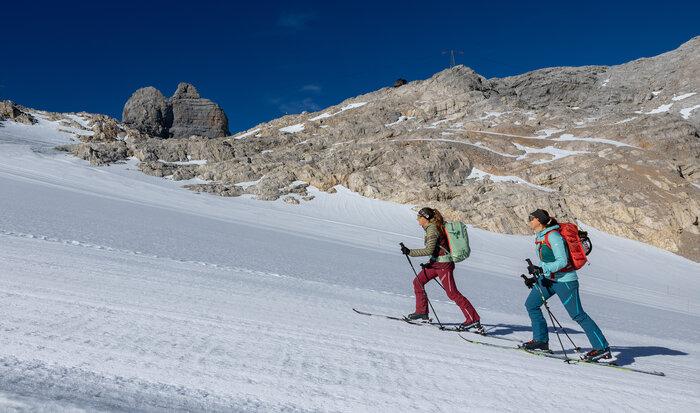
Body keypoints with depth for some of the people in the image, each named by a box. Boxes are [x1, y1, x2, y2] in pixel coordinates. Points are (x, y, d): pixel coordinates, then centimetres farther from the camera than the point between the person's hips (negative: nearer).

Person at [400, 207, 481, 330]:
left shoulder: (432, 229, -17)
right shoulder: (433, 227, 13)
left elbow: (429, 250, -25)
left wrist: (410, 252, -21)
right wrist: (429, 263, 19)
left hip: (443, 264, -10)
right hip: (436, 263, 10)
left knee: (453, 294, -7)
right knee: (417, 282, 10)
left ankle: (474, 319, 0)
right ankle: (422, 312, 18)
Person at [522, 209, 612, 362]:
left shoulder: (553, 236, -20)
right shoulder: (540, 237, 8)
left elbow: (562, 261, -24)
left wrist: (541, 269, -32)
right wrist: (534, 278, 9)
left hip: (565, 280, -9)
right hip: (549, 278, 9)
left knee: (578, 315, -5)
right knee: (531, 304, 7)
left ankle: (602, 348, 6)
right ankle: (541, 340, 18)